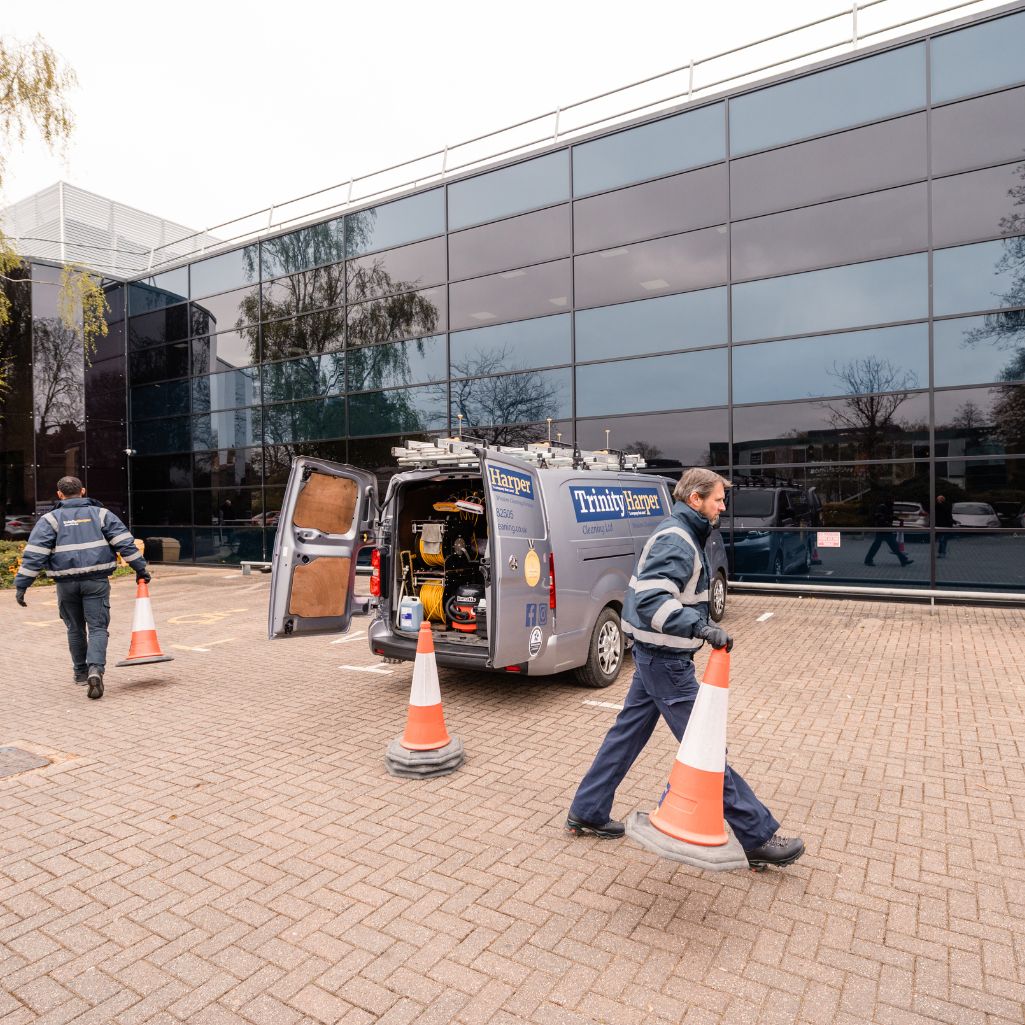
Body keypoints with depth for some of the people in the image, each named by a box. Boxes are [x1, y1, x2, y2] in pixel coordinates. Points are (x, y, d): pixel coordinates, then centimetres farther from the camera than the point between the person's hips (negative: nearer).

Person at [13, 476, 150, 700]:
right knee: (97, 627, 0)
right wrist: (140, 568, 3)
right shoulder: (100, 513, 7)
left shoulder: (51, 519, 5)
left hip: (66, 583, 1)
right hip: (96, 581, -1)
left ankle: (81, 672, 30)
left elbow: (34, 554, -3)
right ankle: (95, 670, -20)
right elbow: (124, 541, 0)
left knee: (75, 628, 18)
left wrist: (21, 584, -1)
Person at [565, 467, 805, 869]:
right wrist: (701, 627, -40)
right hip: (665, 660, -10)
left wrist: (698, 627, 23)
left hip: (655, 656, 10)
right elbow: (650, 599, -32)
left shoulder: (679, 535, 13)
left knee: (627, 734, 16)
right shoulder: (676, 540, -20)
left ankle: (586, 813, 27)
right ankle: (758, 838, 12)